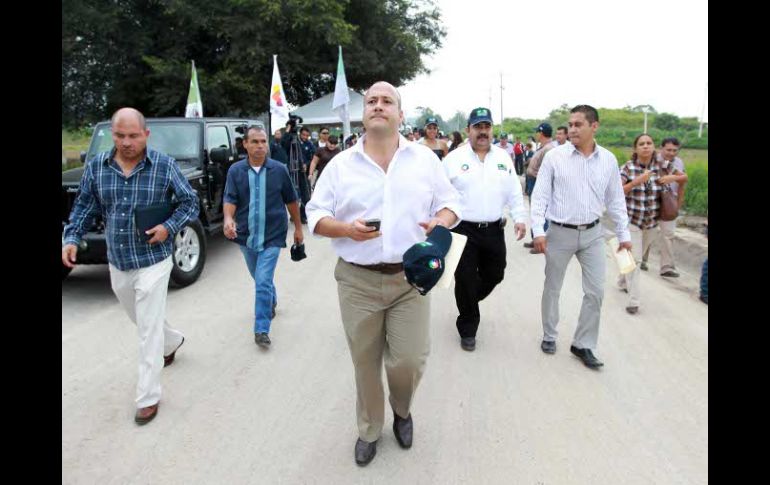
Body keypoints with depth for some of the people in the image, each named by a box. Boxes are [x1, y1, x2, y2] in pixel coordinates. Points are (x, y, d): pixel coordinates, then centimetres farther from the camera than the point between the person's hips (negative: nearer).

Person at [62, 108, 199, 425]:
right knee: (141, 320, 23)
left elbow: (190, 202, -3)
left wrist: (168, 227, -17)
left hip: (153, 261, -5)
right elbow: (84, 207, 7)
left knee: (149, 330, -1)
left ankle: (148, 398, 9)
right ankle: (173, 341, 53)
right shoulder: (96, 166, -1)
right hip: (117, 264, 5)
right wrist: (71, 238, -8)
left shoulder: (164, 166, -11)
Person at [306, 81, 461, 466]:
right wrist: (346, 228, -16)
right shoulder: (341, 164, 3)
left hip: (411, 278, 0)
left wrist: (442, 222, -12)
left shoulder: (425, 159, 6)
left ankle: (402, 411, 35)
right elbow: (315, 215, 4)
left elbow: (449, 204, 11)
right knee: (365, 363, 11)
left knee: (410, 361, 1)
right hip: (357, 280, 0)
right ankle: (368, 430, 35)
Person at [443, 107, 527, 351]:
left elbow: (514, 192, 11)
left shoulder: (503, 157, 8)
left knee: (493, 276, 14)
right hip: (463, 230, -4)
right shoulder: (454, 159, -3)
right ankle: (468, 329, 20)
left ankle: (469, 303, 44)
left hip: (494, 230, 4)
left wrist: (520, 218, 1)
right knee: (466, 281, 3)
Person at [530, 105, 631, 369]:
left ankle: (583, 344, 19)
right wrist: (538, 231, -13)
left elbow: (615, 200, 9)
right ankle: (549, 335, 31)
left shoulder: (608, 159, 1)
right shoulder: (555, 156, -7)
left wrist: (623, 234, 9)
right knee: (552, 288, 11)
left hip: (592, 233, 3)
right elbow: (540, 196, -6)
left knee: (595, 291, 4)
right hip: (560, 232, -2)